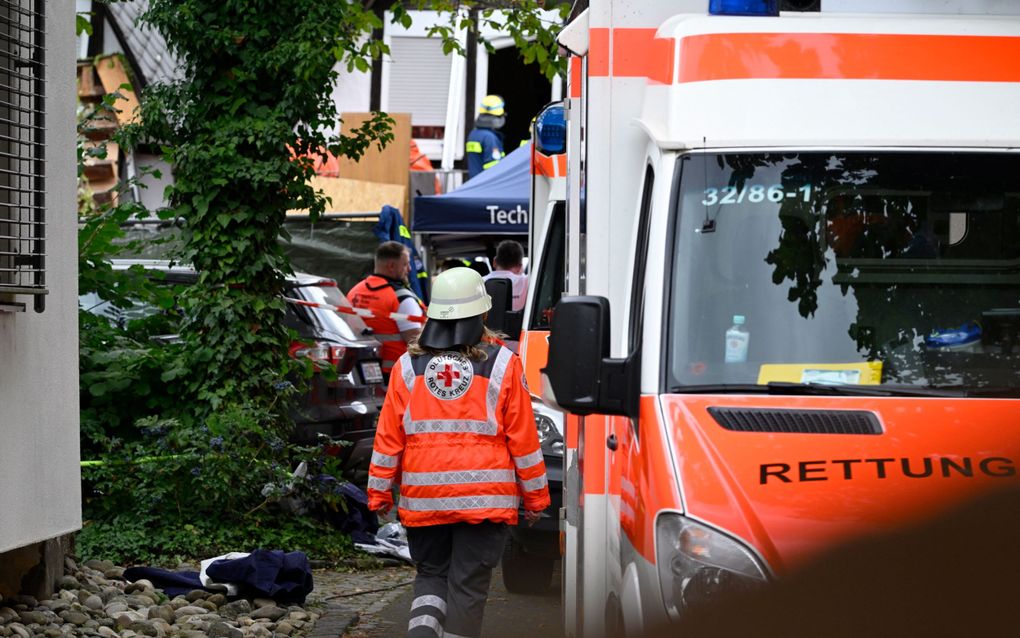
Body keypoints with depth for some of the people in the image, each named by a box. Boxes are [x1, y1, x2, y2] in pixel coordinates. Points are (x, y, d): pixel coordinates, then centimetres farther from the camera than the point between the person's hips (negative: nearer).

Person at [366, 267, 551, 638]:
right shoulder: (502, 364, -3)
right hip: (485, 497, -2)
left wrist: (379, 492, 12)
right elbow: (523, 439, -1)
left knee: (431, 574, 15)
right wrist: (536, 496, 8)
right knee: (468, 584, 3)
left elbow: (388, 437, 3)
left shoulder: (409, 366, 3)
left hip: (423, 498, 2)